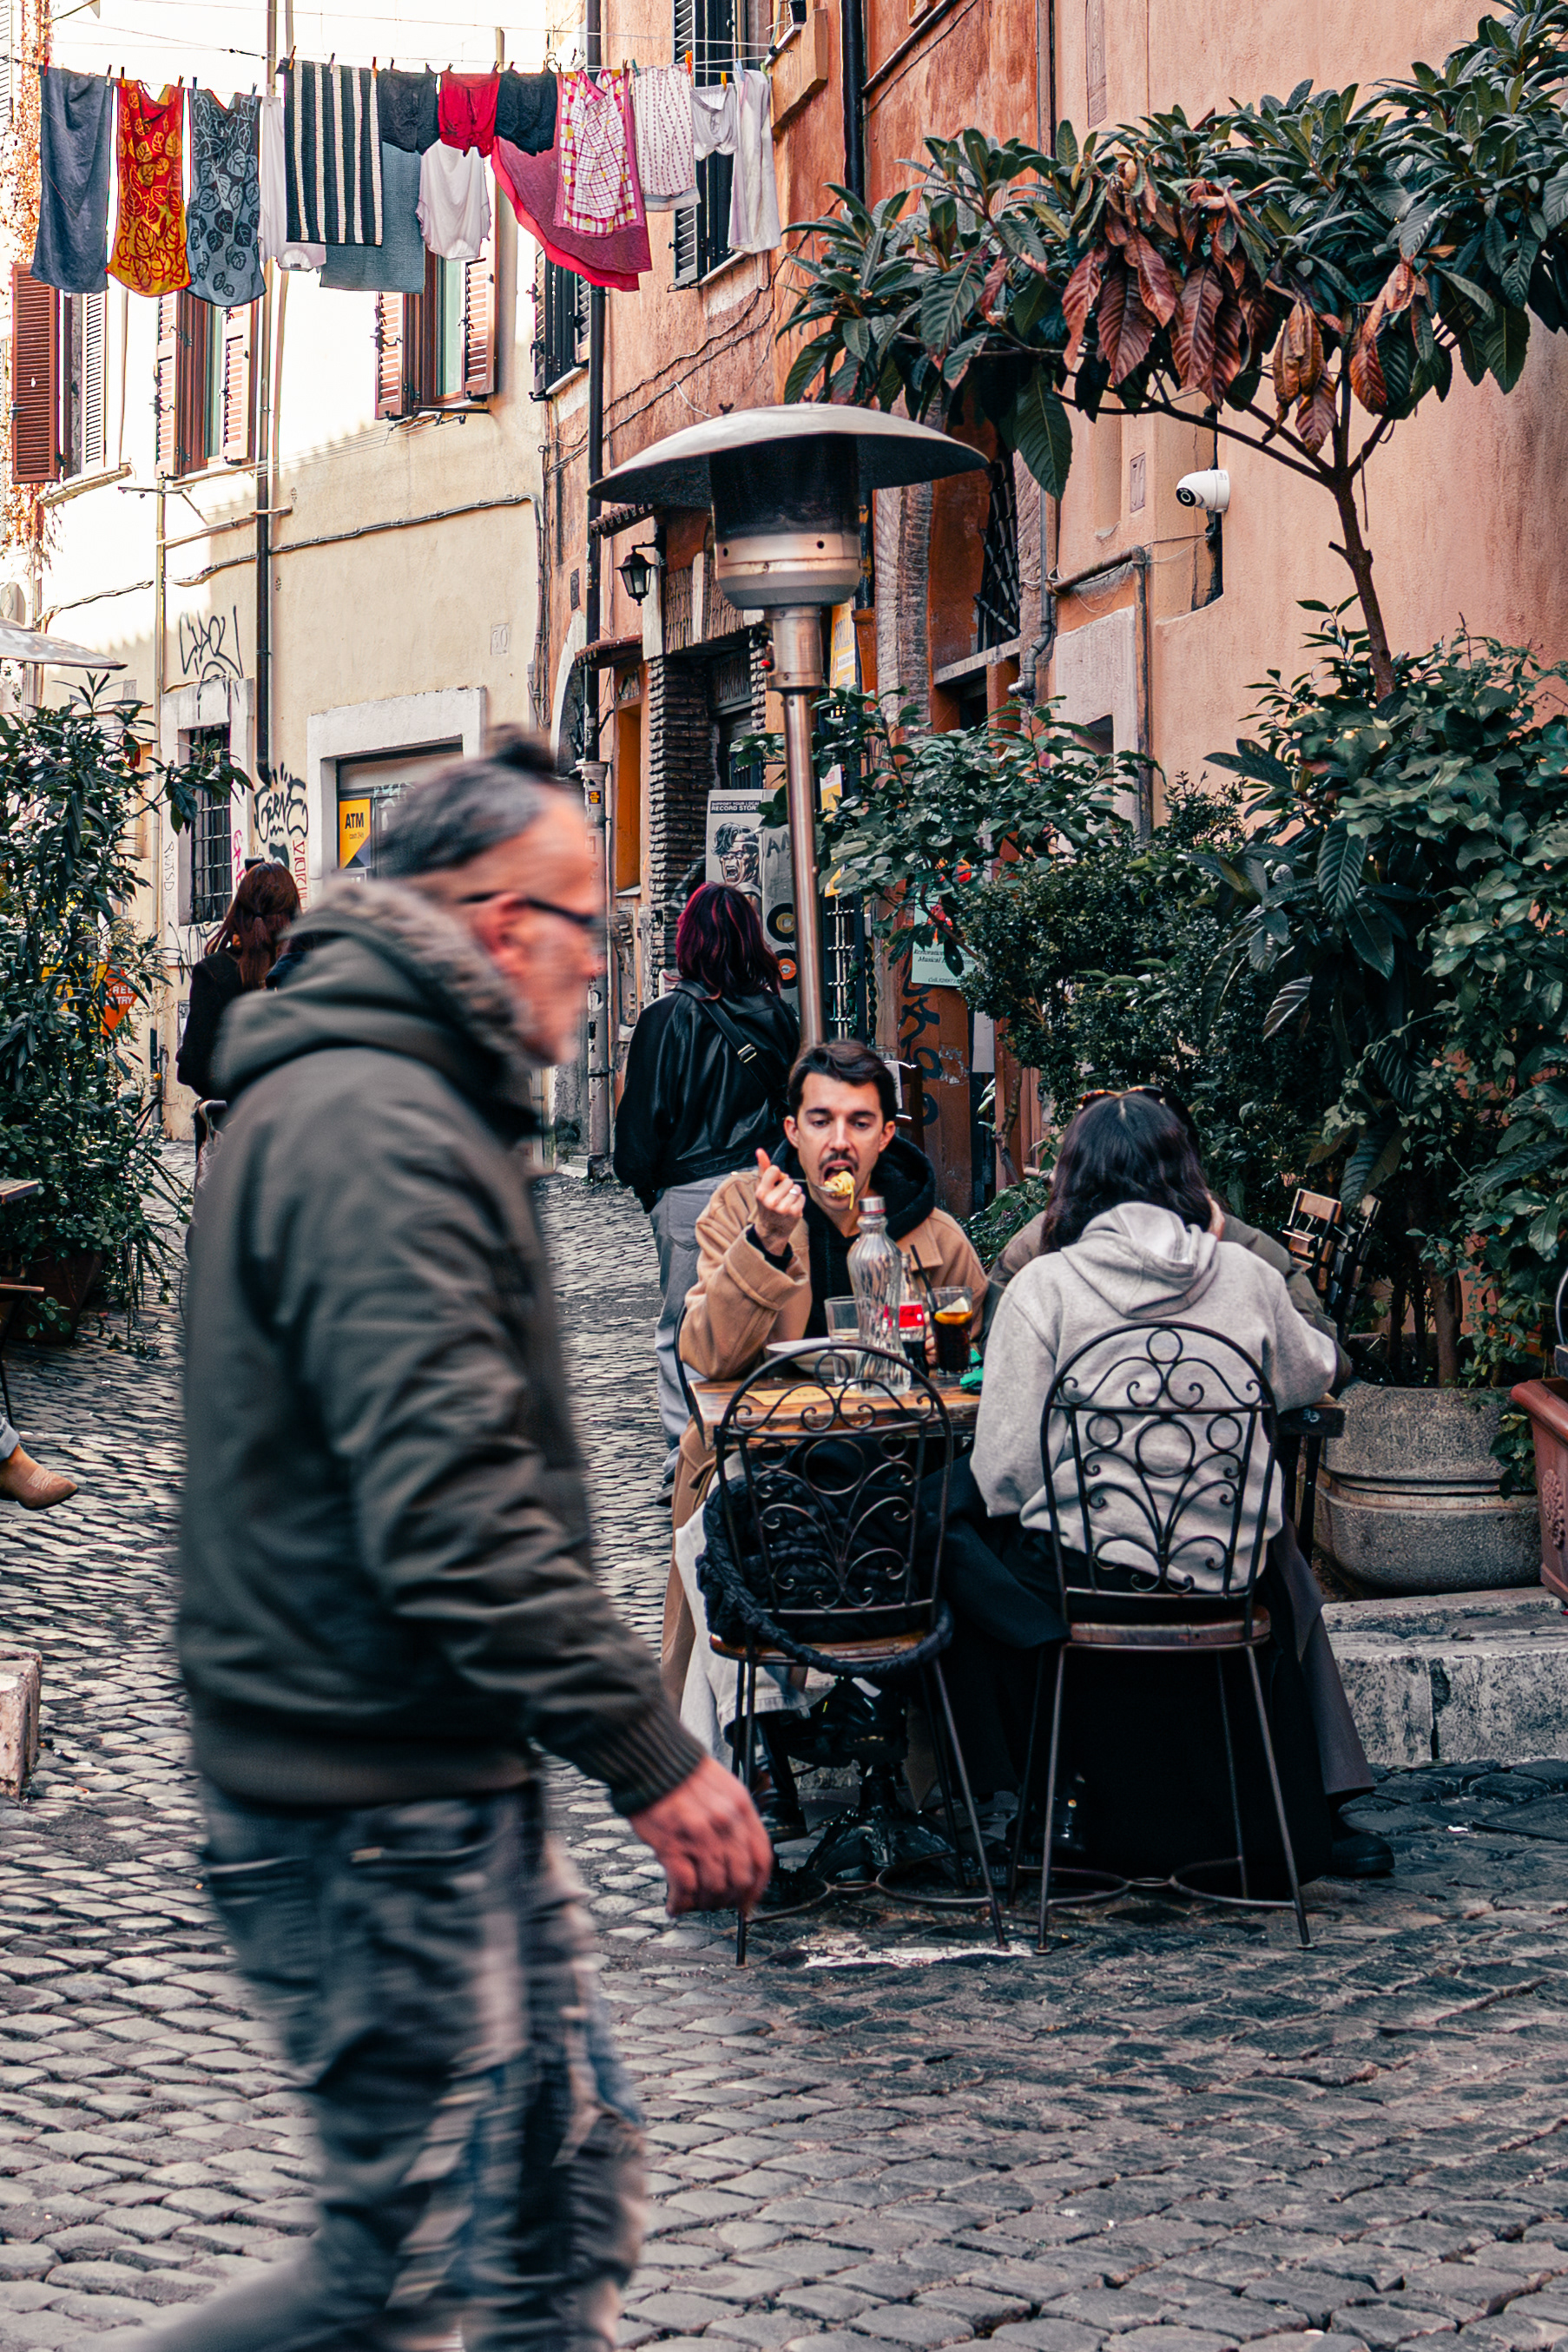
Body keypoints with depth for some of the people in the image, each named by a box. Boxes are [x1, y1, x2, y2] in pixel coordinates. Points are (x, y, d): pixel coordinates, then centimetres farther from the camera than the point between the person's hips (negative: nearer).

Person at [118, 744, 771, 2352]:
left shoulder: (376, 1103, 16)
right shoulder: (376, 1132, -19)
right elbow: (452, 1513, -26)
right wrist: (649, 1750, -21)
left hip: (442, 1787, 11)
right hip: (373, 1809, -11)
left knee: (567, 2189, 14)